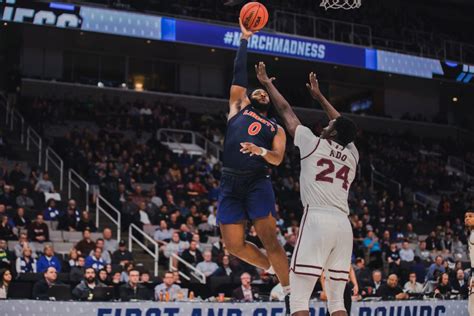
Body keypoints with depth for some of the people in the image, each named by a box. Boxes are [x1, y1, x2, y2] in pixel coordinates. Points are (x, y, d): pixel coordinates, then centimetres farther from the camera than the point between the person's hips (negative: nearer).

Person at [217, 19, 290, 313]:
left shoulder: (276, 128, 18)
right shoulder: (238, 108, 21)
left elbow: (278, 158, 3)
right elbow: (239, 75, 16)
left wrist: (261, 151, -18)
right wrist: (245, 39, 17)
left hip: (258, 182, -2)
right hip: (231, 183, 2)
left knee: (269, 238, -13)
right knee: (233, 243, -1)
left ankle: (292, 295, -9)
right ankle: (273, 270, 23)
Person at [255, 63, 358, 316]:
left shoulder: (314, 143, 7)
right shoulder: (352, 154, 20)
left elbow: (285, 110, 18)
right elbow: (343, 126, 39)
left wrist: (267, 83, 31)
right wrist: (319, 96, 48)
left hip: (318, 220, -5)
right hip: (343, 225, 6)